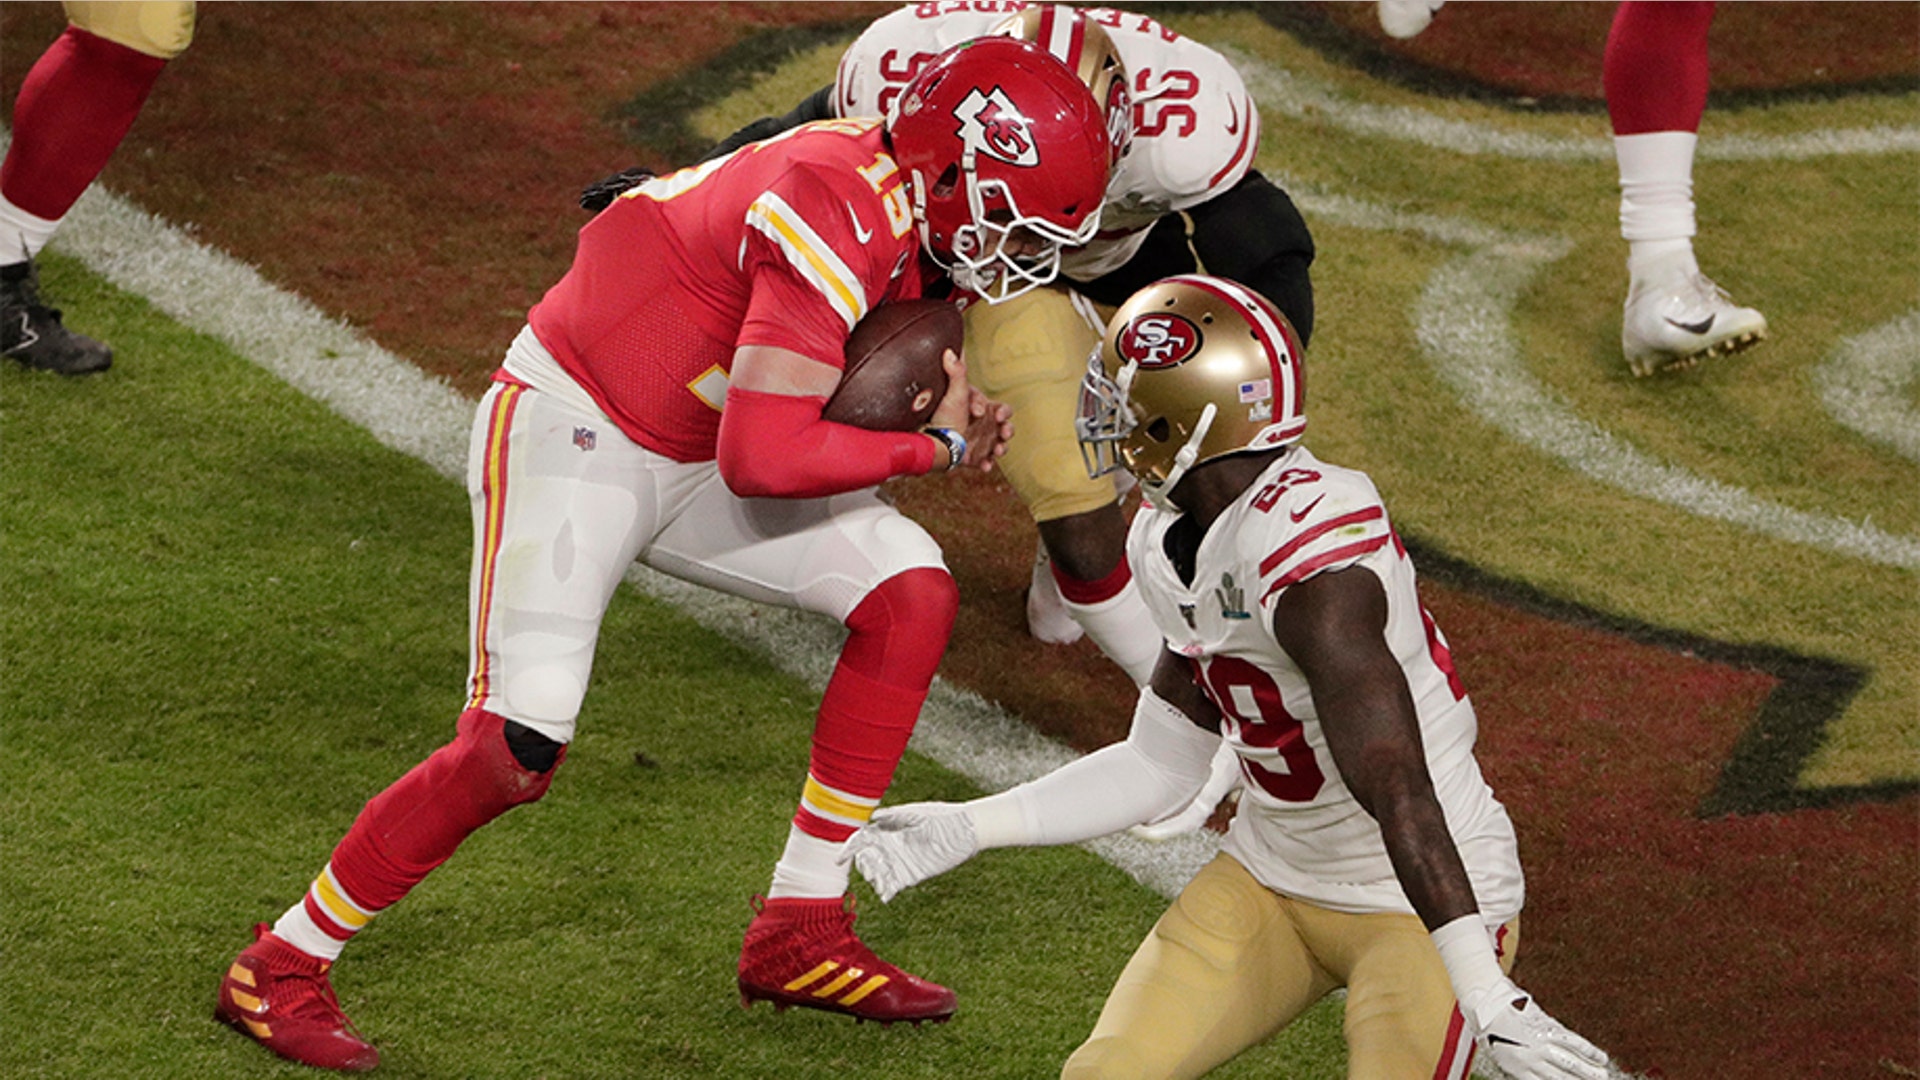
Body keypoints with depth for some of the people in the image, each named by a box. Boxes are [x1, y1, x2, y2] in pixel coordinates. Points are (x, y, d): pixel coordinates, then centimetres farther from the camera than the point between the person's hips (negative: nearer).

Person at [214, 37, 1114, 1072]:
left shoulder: (896, 210, 2)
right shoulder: (840, 220, -27)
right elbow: (763, 458, -30)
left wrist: (948, 412, -9)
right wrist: (932, 445, -17)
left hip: (687, 455, 9)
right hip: (569, 433, -9)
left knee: (911, 596, 0)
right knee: (514, 749, -17)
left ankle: (798, 931, 6)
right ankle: (280, 966, 1)